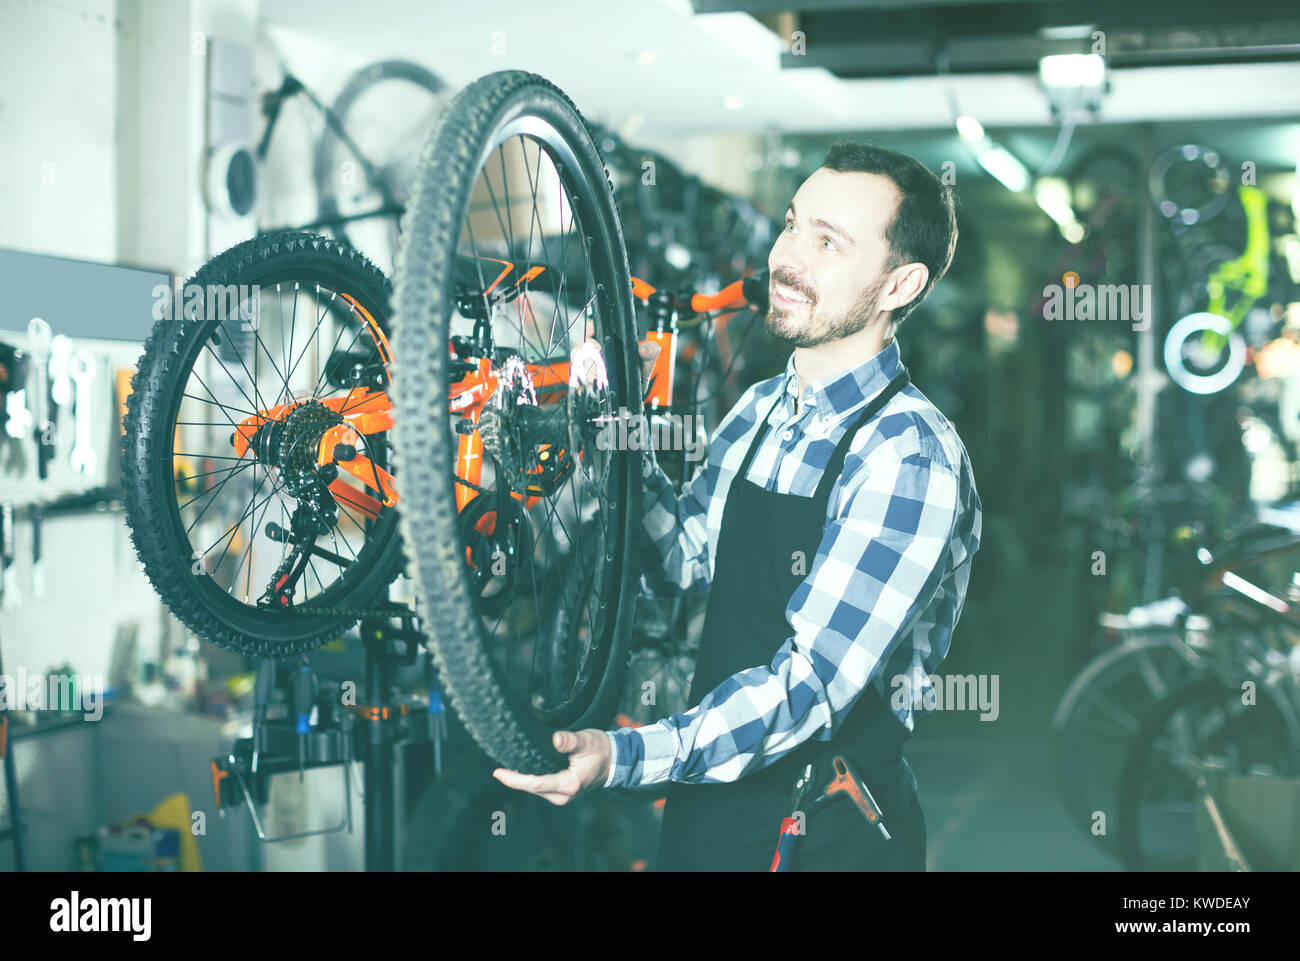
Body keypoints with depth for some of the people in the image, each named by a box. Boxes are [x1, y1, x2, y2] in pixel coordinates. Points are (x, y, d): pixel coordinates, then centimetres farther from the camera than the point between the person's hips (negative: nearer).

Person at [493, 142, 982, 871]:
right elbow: (676, 560, 7)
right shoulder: (761, 410, 4)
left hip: (833, 836, -6)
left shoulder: (910, 459, -21)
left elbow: (812, 682, -26)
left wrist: (626, 757, -36)